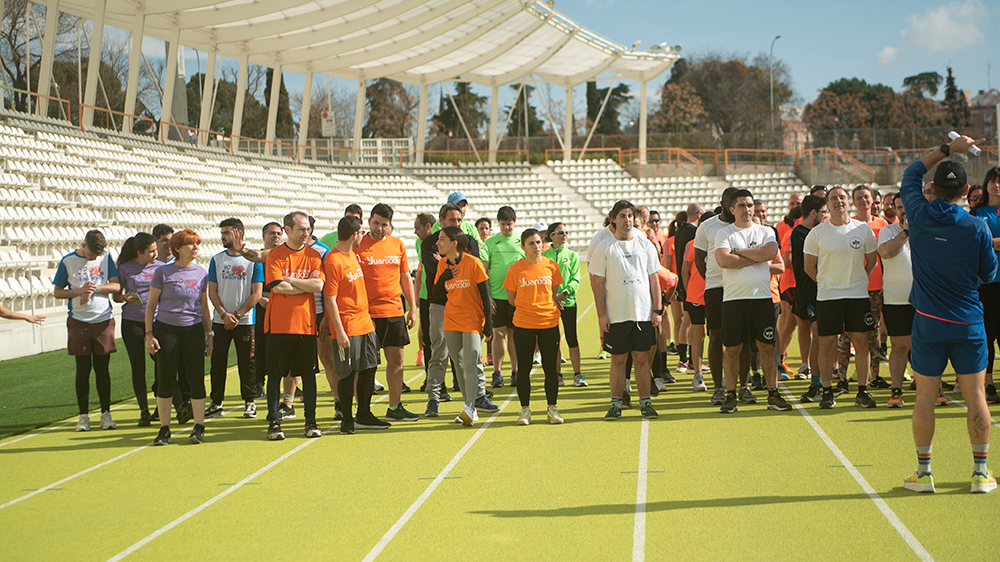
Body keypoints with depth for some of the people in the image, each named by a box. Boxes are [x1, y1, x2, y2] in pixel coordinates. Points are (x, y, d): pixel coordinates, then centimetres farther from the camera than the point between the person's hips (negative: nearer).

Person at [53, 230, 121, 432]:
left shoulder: (106, 258, 4)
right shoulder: (67, 261, -1)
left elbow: (116, 286, -1)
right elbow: (57, 292, 2)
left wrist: (95, 288, -15)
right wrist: (80, 290, -13)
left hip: (104, 320, 1)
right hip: (79, 322, -1)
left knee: (103, 368, 5)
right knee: (83, 368, 2)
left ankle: (106, 413, 13)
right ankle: (84, 415, 9)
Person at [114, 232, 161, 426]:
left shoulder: (160, 267, 5)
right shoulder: (125, 269, 1)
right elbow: (116, 295, 9)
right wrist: (125, 298, -13)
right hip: (132, 322, 0)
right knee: (138, 367, 2)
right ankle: (144, 411, 12)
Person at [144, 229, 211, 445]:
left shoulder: (201, 273, 6)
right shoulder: (163, 272, -4)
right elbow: (151, 304, 1)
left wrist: (209, 334, 12)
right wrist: (149, 334, -5)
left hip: (194, 330, 2)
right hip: (166, 329, -2)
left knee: (196, 378, 0)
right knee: (166, 379, 1)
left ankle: (199, 427, 8)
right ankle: (164, 429, 10)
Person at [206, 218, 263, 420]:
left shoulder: (253, 260, -1)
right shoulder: (217, 260, 8)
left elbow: (257, 293, -4)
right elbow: (212, 291, 5)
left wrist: (237, 315, -11)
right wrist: (224, 314, -9)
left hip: (245, 321, -3)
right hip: (220, 321, 3)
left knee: (246, 363, 1)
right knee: (217, 362, 3)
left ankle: (249, 401, 11)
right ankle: (216, 403, 11)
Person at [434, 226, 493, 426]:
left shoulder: (473, 263, -12)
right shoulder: (443, 265, 3)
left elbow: (485, 294, -9)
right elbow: (436, 293, 6)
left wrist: (488, 323, -10)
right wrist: (444, 278, -13)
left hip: (472, 319, -6)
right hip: (451, 320, 6)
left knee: (470, 364, -14)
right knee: (459, 365, 7)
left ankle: (469, 408, -16)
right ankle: (471, 410, 15)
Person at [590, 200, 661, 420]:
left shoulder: (645, 244, 9)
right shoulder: (604, 247, 2)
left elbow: (653, 279, 10)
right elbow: (597, 282, 1)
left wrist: (657, 309, 3)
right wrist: (601, 314, -6)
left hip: (643, 313, 2)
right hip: (616, 315, -2)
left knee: (641, 357, 4)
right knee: (618, 359, 2)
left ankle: (645, 402, 11)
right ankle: (616, 404, 9)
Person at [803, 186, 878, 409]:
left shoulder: (863, 230, 4)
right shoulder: (817, 233, -1)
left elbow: (871, 261, 15)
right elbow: (809, 266, 7)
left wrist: (856, 281, 13)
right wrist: (826, 283, 7)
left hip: (858, 295, 1)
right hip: (827, 297, -1)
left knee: (861, 342, 0)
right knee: (827, 344, -3)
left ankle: (862, 391, 7)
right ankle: (827, 392, 6)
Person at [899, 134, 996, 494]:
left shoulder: (920, 215, -6)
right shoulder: (977, 228, -10)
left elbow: (910, 175, 13)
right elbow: (989, 274, 4)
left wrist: (946, 149, 13)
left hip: (928, 322, 1)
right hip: (967, 322, -1)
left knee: (925, 395, 6)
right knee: (975, 395, 5)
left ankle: (924, 471, 8)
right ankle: (981, 473, 8)